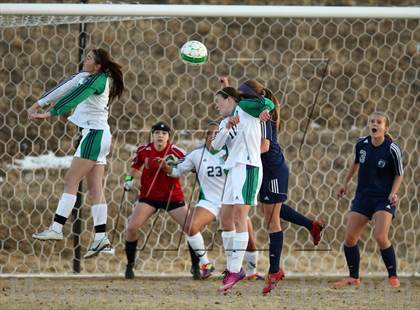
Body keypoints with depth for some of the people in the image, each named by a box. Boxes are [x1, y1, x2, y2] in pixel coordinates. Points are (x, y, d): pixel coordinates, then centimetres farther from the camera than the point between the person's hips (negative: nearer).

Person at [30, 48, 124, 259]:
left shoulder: (98, 80, -13)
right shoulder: (84, 76, 13)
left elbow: (74, 97, -21)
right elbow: (63, 89, 10)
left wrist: (49, 114, -25)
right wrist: (39, 104, 3)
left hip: (95, 133, -9)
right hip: (95, 134, 9)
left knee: (71, 180, -11)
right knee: (95, 188, 3)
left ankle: (56, 228, -15)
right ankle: (100, 237, -3)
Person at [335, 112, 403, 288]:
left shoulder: (392, 149, -15)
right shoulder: (362, 144, -2)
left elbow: (399, 174, -3)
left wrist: (393, 193, -17)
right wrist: (345, 183, 19)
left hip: (384, 199, -5)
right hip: (363, 196, 5)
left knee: (380, 237, -20)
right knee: (349, 238, 0)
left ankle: (393, 277, -3)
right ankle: (353, 277, 17)